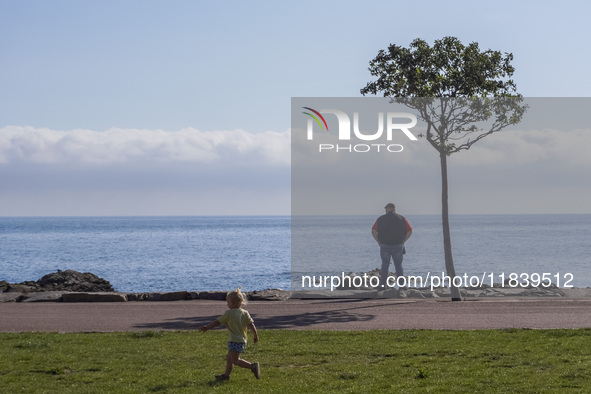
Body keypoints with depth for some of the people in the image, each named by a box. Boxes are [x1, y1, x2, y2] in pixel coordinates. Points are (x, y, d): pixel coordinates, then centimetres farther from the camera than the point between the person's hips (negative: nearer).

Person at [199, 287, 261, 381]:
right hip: (243, 341, 8)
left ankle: (252, 366, -21)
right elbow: (251, 325, 1)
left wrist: (207, 327, 8)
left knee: (235, 360, -9)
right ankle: (226, 375, 25)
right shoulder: (245, 313, 5)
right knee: (229, 358, 18)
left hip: (234, 341, -8)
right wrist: (256, 336, 11)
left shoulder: (229, 313, -10)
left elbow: (217, 322, -3)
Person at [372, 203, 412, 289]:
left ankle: (382, 284, 3)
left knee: (385, 265, 9)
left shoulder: (381, 219, 1)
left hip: (384, 246, -1)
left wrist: (379, 242, 3)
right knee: (398, 265, 9)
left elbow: (373, 231, -5)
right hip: (398, 246, 1)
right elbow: (409, 231, 0)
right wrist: (402, 242, 6)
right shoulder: (401, 218, 4)